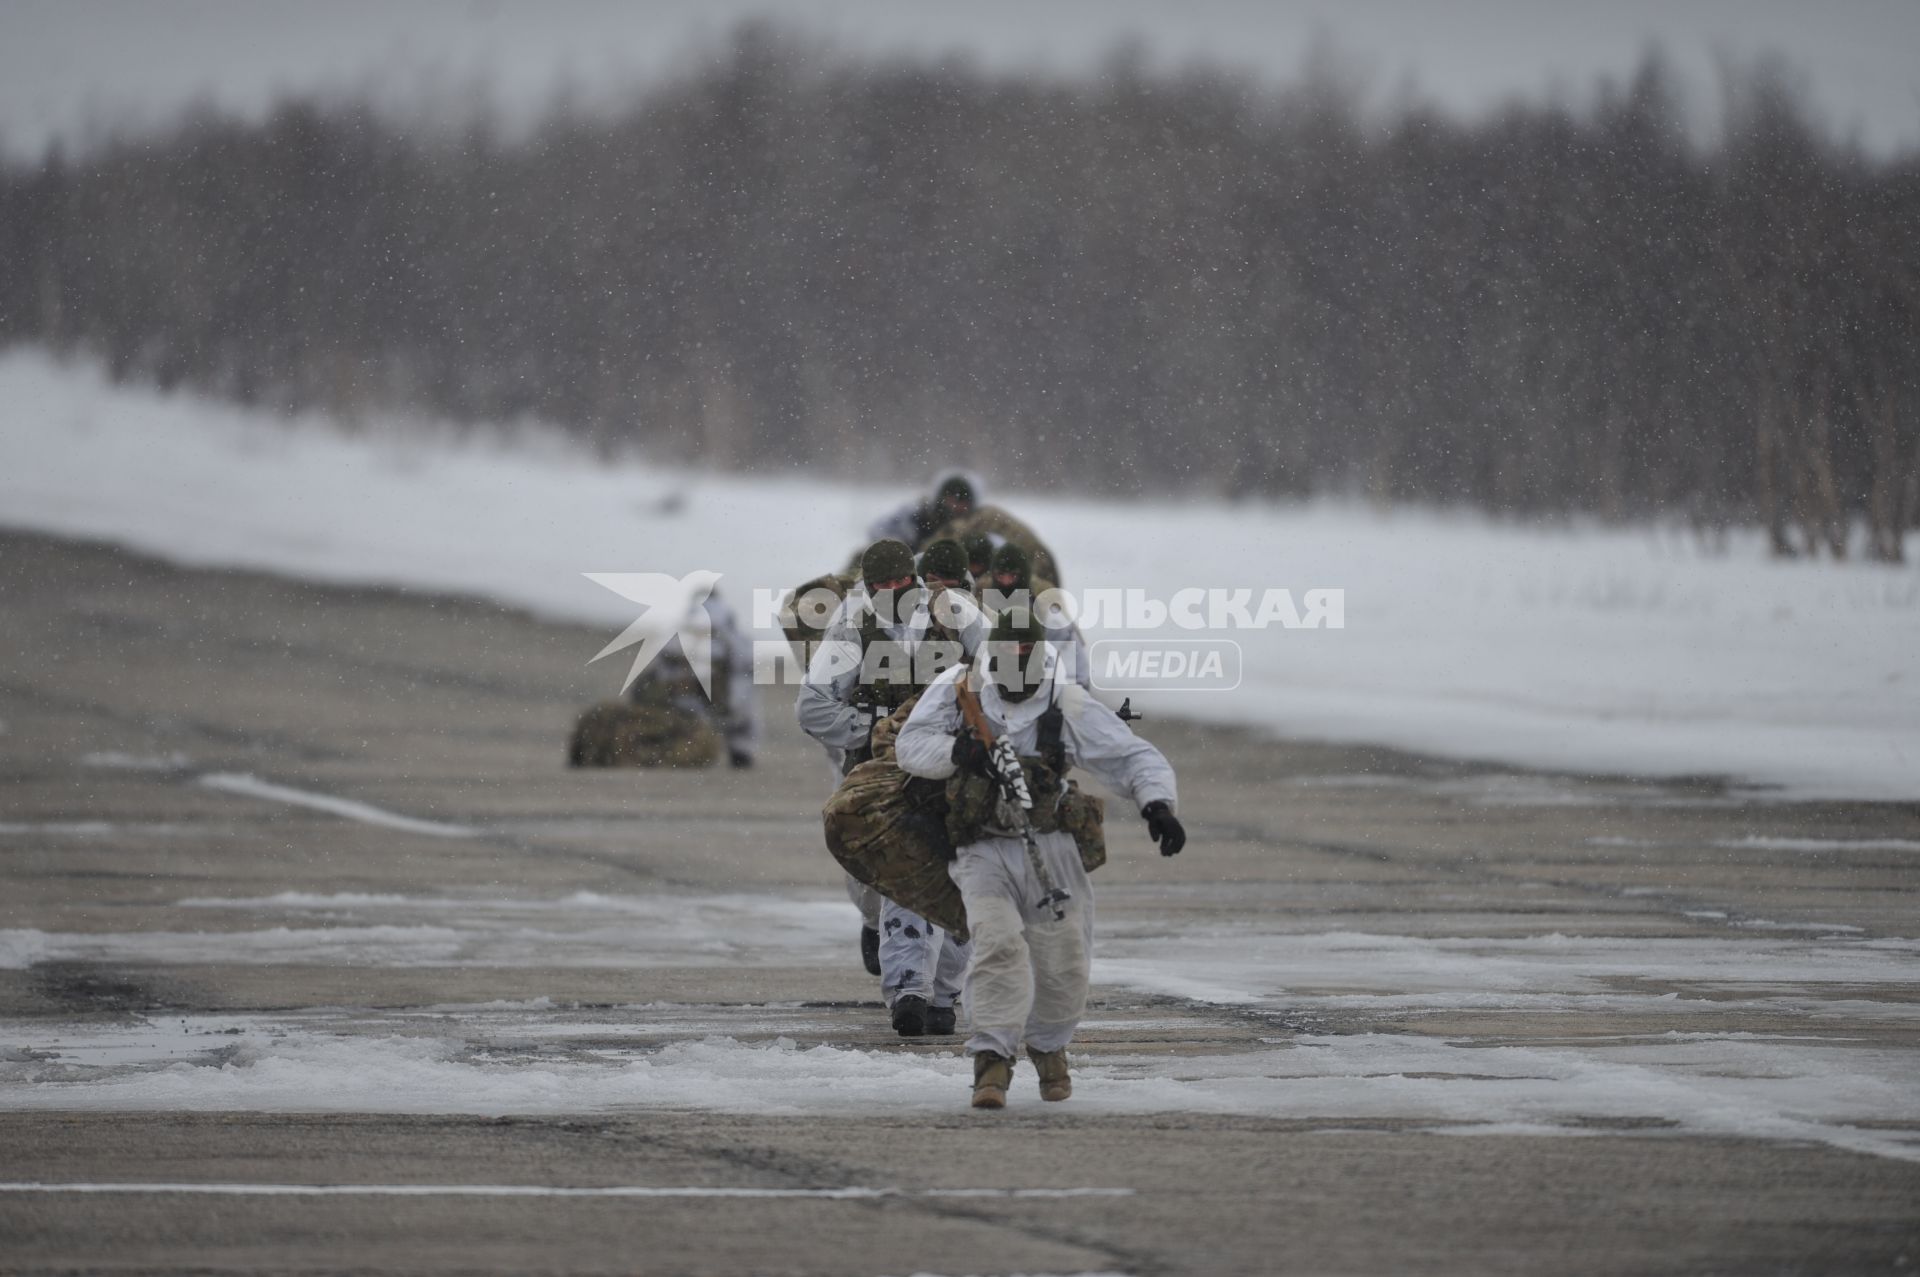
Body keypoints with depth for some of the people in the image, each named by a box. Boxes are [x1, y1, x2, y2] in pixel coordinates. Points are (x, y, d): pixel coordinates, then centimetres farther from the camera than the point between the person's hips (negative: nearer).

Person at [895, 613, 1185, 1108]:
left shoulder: (1069, 706, -7)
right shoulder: (958, 688, -4)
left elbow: (1135, 758, -8)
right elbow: (910, 745, -8)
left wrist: (1158, 805, -27)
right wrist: (957, 751, -28)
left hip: (1049, 848, 1)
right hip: (983, 854, -1)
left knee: (1064, 963, 2)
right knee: (997, 945, -22)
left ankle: (1048, 1046, 32)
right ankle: (991, 1063, -21)